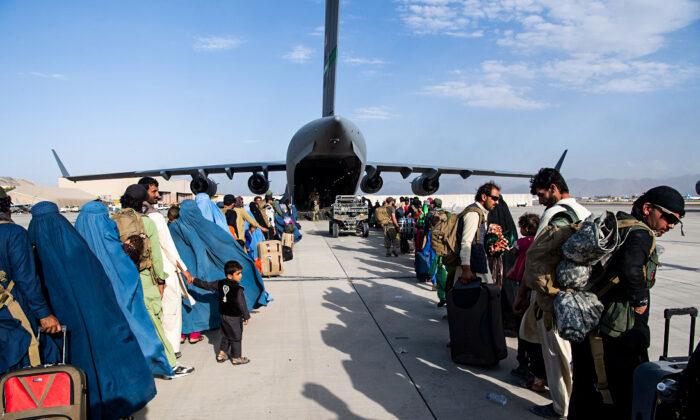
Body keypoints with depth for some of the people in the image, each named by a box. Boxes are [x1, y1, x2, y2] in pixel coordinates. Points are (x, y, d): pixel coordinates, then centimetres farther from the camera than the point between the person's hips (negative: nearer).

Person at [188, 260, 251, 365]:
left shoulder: (220, 283, -1)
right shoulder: (237, 288, -22)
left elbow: (206, 285, 8)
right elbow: (241, 304, -21)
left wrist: (194, 281, 22)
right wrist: (246, 316, -9)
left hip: (224, 315, 7)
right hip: (234, 317, -7)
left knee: (225, 335, 22)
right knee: (236, 337, 6)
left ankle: (221, 354, 28)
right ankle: (236, 358, 15)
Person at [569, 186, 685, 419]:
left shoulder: (615, 225, 15)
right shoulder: (641, 233, -14)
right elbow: (630, 268, -33)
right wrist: (641, 300, -18)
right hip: (617, 334, -10)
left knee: (586, 393, 21)